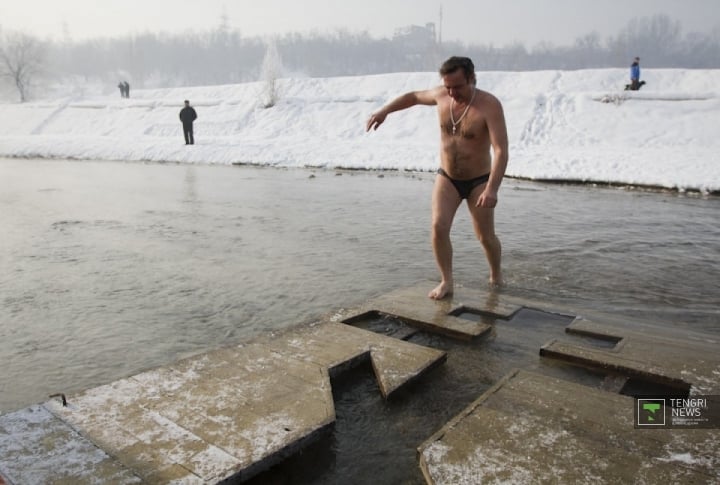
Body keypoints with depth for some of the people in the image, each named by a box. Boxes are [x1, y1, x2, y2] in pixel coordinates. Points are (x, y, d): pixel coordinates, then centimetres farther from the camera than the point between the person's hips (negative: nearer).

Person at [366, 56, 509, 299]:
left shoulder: (490, 105, -24)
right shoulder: (441, 95, -8)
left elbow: (501, 150, -32)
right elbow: (413, 96, 14)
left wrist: (492, 189, -43)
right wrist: (383, 111, 3)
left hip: (478, 181, -3)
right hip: (447, 178, 3)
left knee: (486, 237, 4)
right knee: (438, 227, -15)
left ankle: (496, 276, 33)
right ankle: (446, 281, 1)